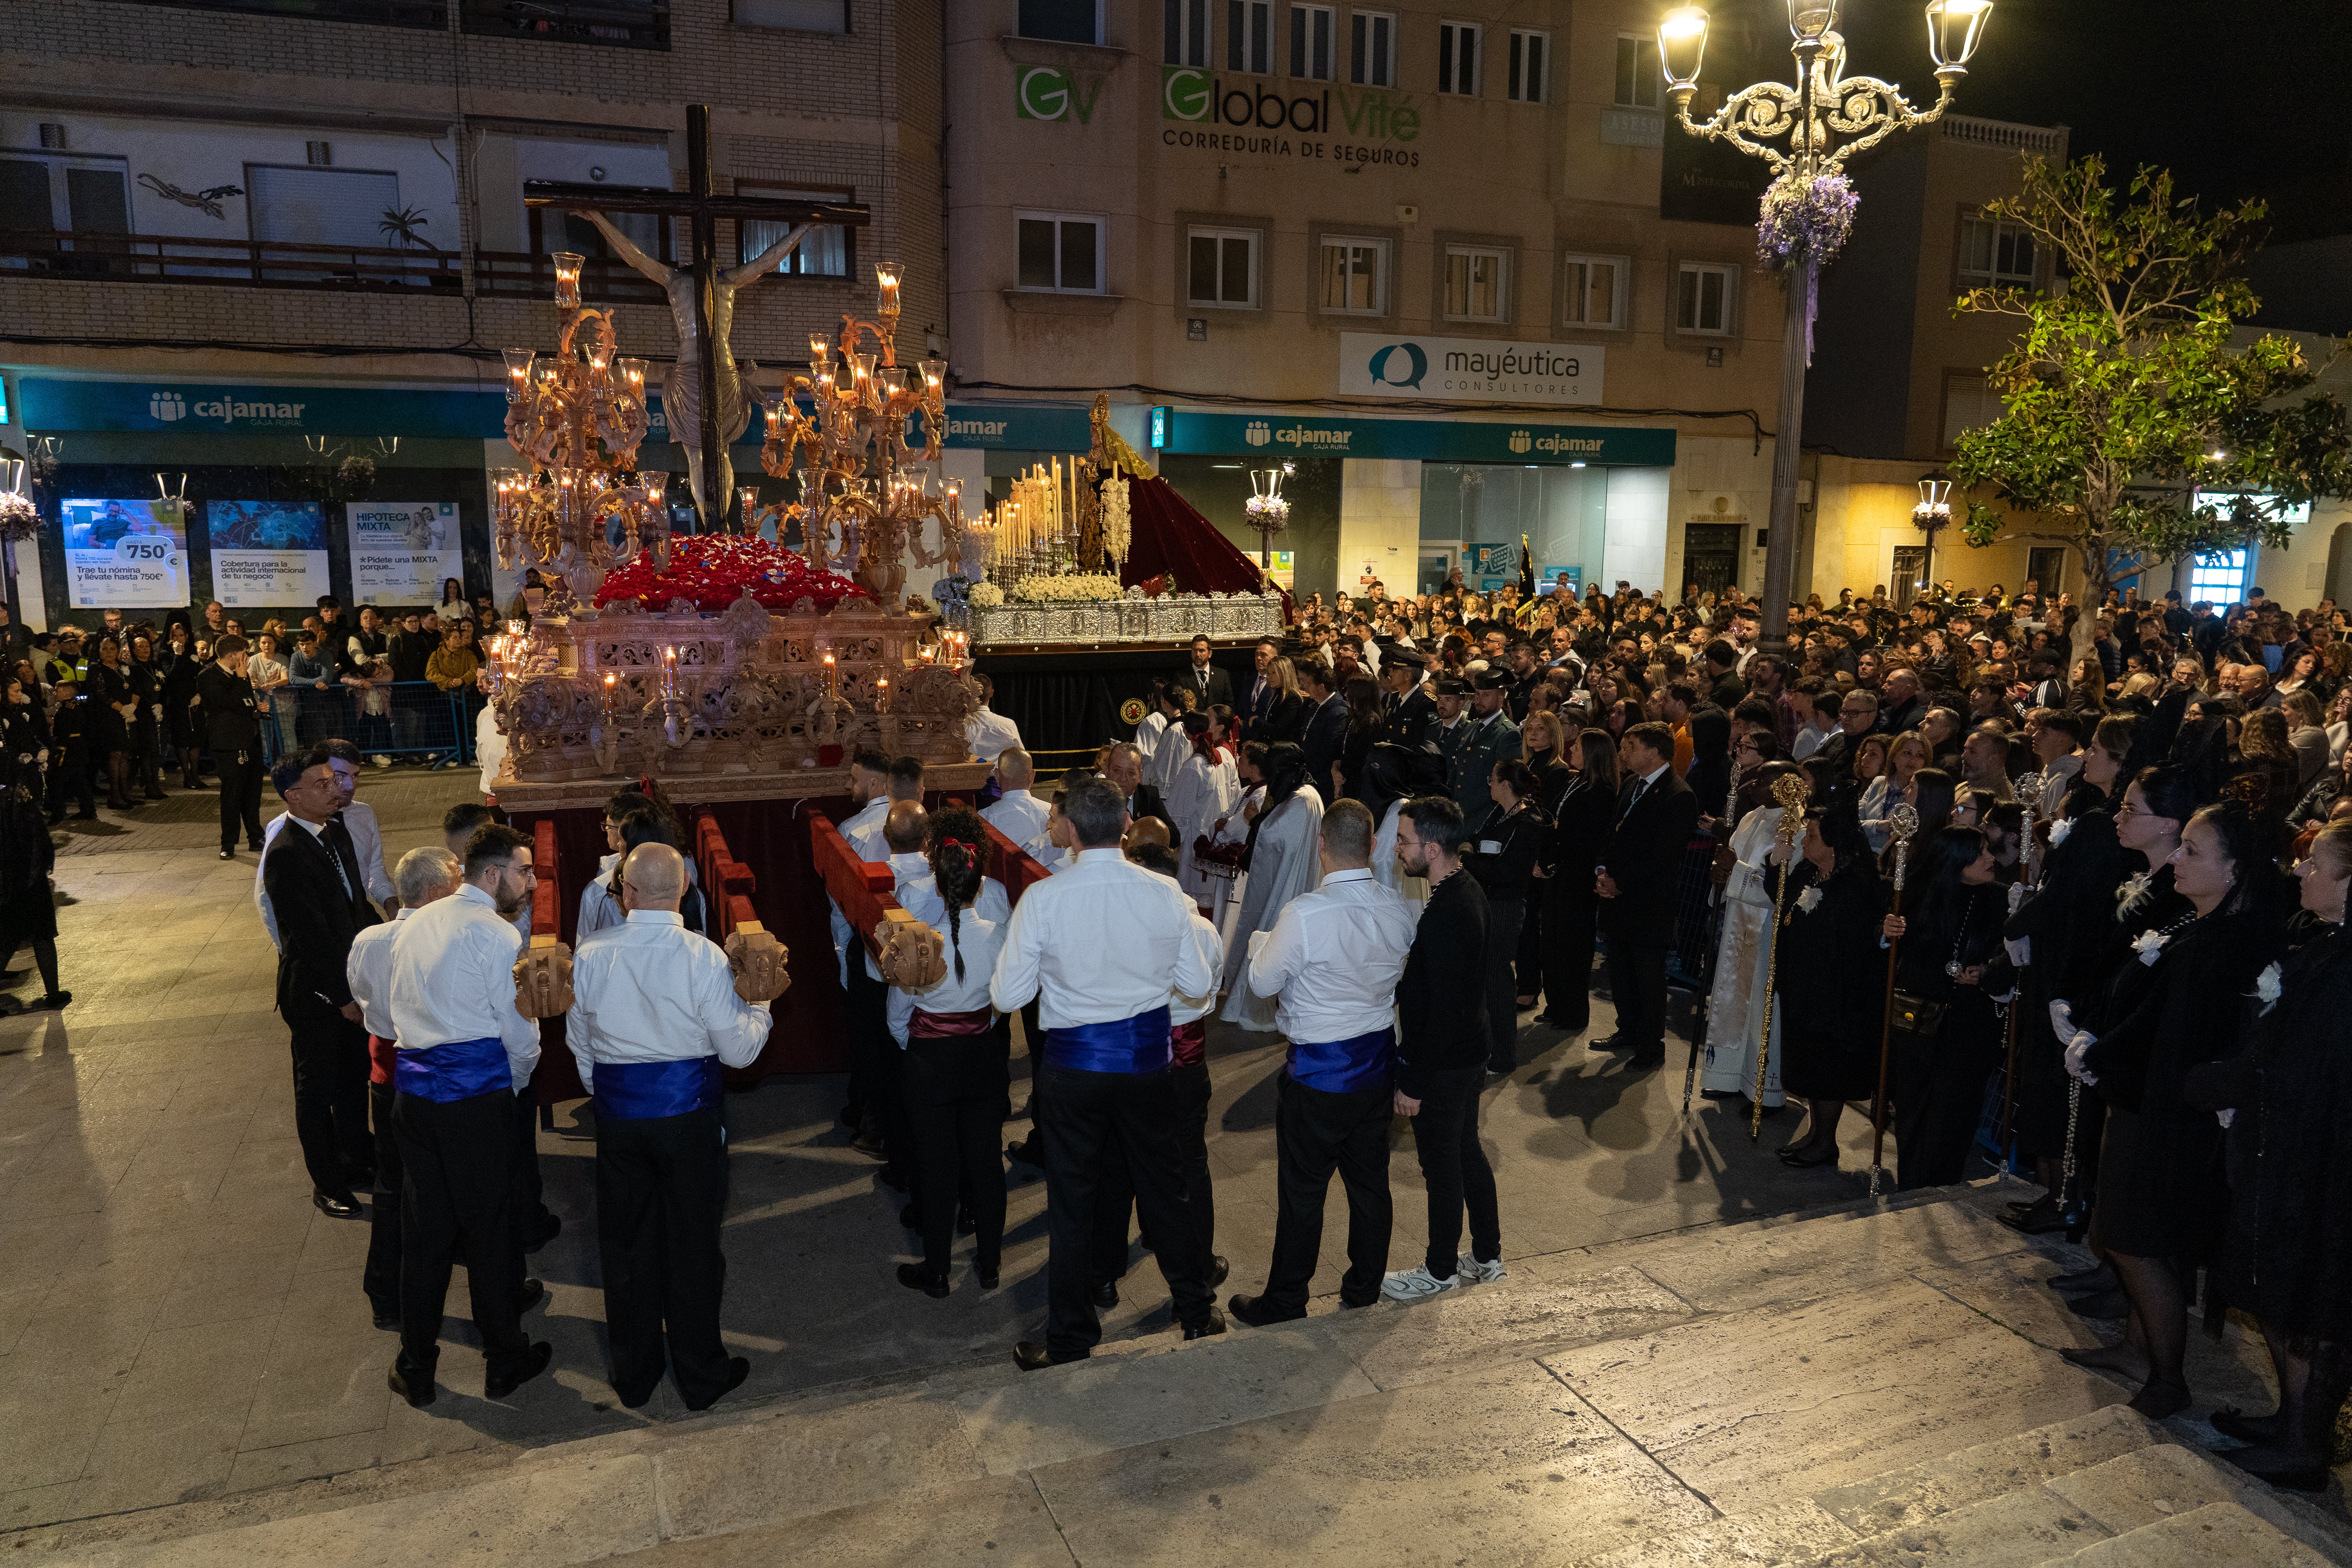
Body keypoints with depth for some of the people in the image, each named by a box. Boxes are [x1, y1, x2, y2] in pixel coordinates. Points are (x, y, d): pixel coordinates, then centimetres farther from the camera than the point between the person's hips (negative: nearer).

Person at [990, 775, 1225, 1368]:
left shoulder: (1043, 900, -18)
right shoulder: (1166, 895, -12)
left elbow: (1008, 996, -11)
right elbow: (1199, 984, -3)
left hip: (1074, 1063, -2)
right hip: (1147, 1057, 2)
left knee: (1072, 1201, 12)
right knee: (1164, 1185, 19)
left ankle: (1070, 1340, 25)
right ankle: (1197, 1311, 34)